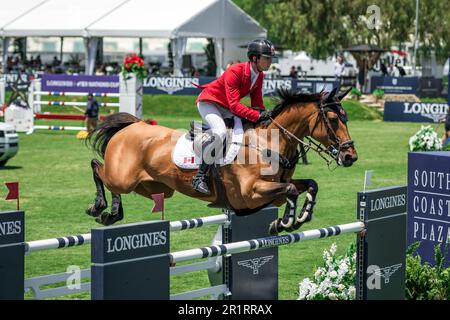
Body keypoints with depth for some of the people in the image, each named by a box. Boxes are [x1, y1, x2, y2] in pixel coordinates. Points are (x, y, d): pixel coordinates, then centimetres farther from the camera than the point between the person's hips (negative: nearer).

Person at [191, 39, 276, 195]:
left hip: (226, 108, 9)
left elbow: (257, 104, 1)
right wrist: (258, 116, -43)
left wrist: (266, 114, -20)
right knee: (220, 132, -33)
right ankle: (200, 176, -26)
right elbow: (234, 105, -36)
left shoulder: (259, 76, -4)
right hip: (208, 102, -9)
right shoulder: (234, 71, -30)